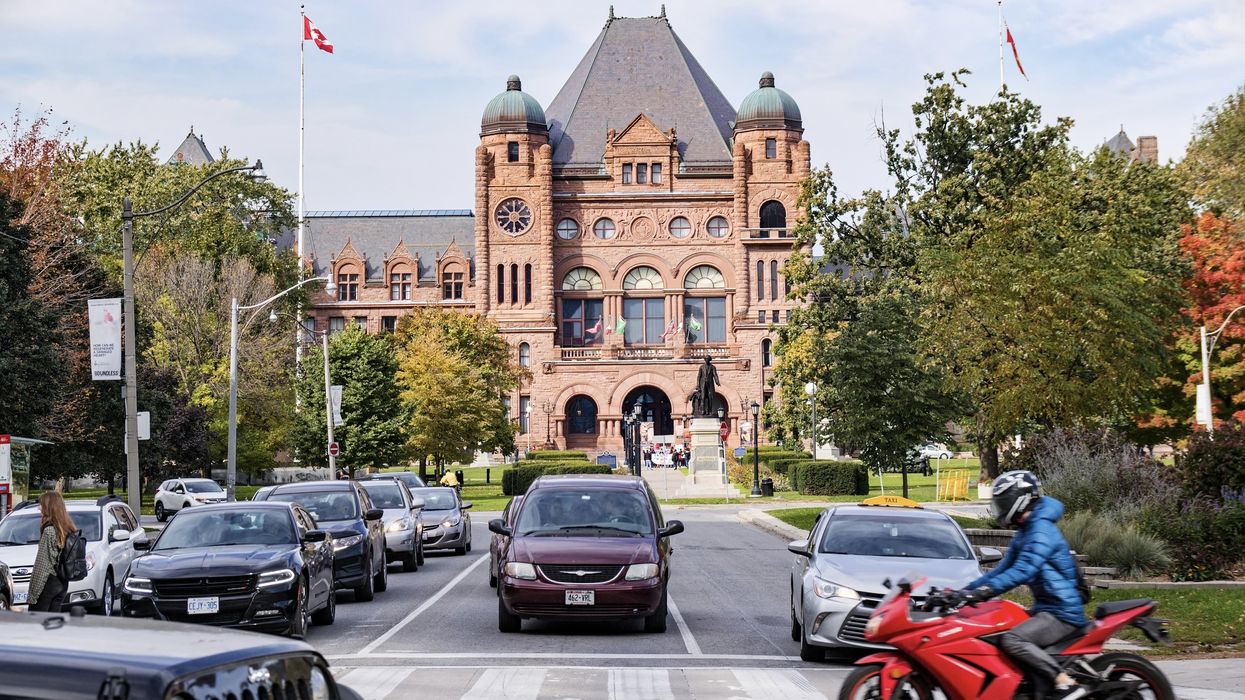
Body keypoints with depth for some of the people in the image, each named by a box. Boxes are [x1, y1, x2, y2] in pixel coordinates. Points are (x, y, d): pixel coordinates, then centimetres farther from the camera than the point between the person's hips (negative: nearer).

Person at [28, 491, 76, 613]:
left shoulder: (49, 531, -16)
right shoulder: (68, 529, 9)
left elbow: (42, 563, -17)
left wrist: (33, 593, -15)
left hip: (48, 582, -8)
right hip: (62, 583, 8)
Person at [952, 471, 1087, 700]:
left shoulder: (1041, 530, -16)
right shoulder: (1025, 531, 17)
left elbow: (1023, 570, -28)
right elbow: (1004, 568, 19)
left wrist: (985, 590, -36)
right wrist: (968, 589, 10)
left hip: (1062, 613, -11)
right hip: (1045, 608, 11)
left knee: (1011, 640, -28)